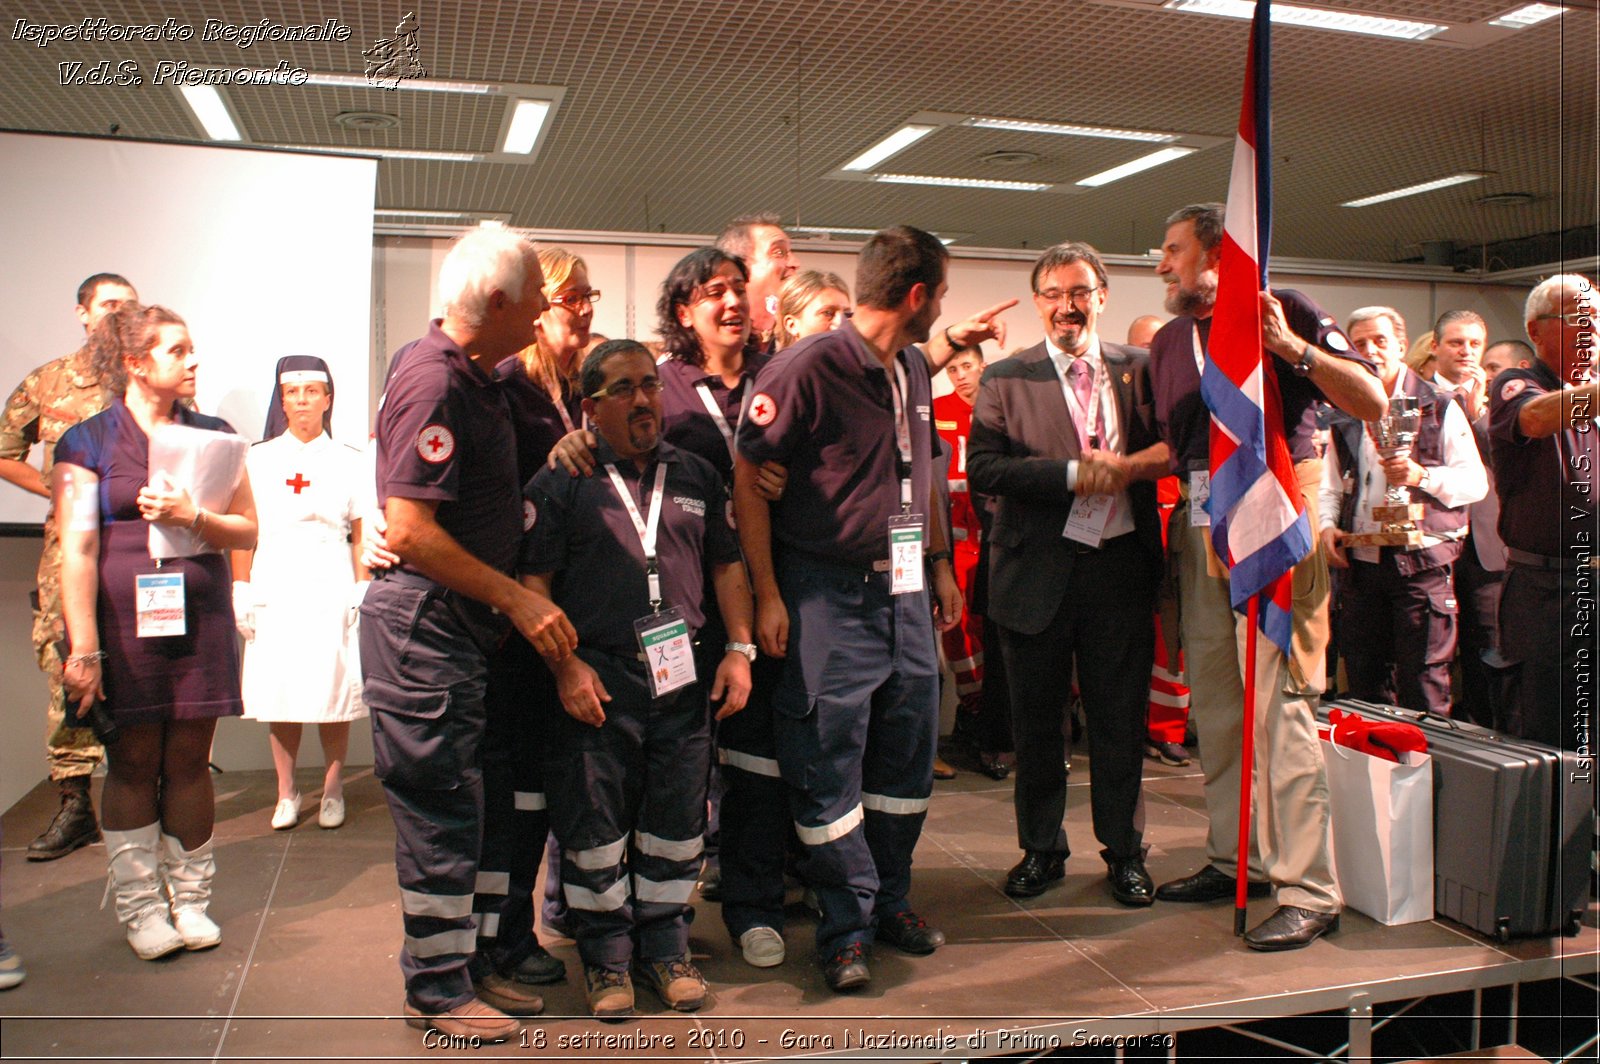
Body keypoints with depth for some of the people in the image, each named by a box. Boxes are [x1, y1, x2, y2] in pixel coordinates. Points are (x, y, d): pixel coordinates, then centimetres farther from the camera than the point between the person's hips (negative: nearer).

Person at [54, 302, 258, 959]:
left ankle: (189, 900, 16)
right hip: (123, 623, -2)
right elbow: (77, 549, -6)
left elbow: (247, 530, 8)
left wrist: (192, 517, -13)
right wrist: (83, 648, -12)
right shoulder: (88, 442, 1)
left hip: (199, 618, 3)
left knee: (189, 759, 5)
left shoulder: (213, 436, 11)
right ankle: (140, 909, 14)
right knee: (133, 762, 3)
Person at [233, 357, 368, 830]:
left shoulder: (348, 462, 8)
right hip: (275, 589, 1)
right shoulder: (259, 459, 10)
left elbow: (361, 537, 7)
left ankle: (332, 790, 11)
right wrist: (241, 592, 1)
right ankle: (286, 792, 13)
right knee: (278, 689, 1)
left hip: (331, 587, -1)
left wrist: (362, 591, -1)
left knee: (333, 687, -2)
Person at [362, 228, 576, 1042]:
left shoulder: (471, 376, 12)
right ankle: (437, 990, 14)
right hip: (424, 619, -10)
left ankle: (457, 964, 28)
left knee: (458, 804, 16)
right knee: (441, 806, 0)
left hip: (461, 621, 10)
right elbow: (410, 529, -24)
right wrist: (517, 600, -19)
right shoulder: (434, 382, -18)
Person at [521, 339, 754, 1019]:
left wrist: (738, 648, 5)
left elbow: (727, 565, 15)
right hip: (596, 681, -3)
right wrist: (565, 664, -12)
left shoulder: (696, 476, 12)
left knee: (678, 822, 9)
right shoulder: (561, 480, 0)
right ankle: (607, 955, 21)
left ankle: (665, 946, 26)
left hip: (682, 678, 3)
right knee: (595, 827, 4)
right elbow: (533, 580, -4)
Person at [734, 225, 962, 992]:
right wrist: (767, 596, -14)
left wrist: (940, 564, 20)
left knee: (908, 749, 13)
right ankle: (846, 928, 13)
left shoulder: (913, 371, 12)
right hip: (828, 591, -8)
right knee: (828, 762, 0)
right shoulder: (807, 368, -13)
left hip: (902, 588, 8)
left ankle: (890, 899, 30)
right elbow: (748, 478, -13)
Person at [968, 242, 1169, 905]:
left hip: (1122, 567, 1)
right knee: (1035, 721, 11)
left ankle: (1124, 851, 27)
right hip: (1038, 572, -1)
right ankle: (1041, 849, 29)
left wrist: (1126, 466, -17)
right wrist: (1075, 474, -18)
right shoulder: (1005, 379, 1)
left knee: (1120, 719, 10)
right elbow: (982, 467, -11)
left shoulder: (1138, 369, 7)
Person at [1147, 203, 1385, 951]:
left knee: (1279, 704, -9)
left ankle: (1309, 893, -1)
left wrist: (1291, 347, -20)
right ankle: (1235, 857, 25)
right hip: (1202, 522, 7)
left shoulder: (1285, 311, -2)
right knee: (1214, 703, 11)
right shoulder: (1169, 341, 17)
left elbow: (1373, 402, -10)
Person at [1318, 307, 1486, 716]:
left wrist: (1422, 476, -19)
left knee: (1423, 688, -4)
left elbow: (1476, 482, -3)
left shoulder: (1439, 408, 3)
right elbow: (1331, 486, 18)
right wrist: (1327, 525, -1)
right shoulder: (1346, 417, 15)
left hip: (1421, 562, -4)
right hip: (1360, 561, 4)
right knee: (1365, 681, 8)